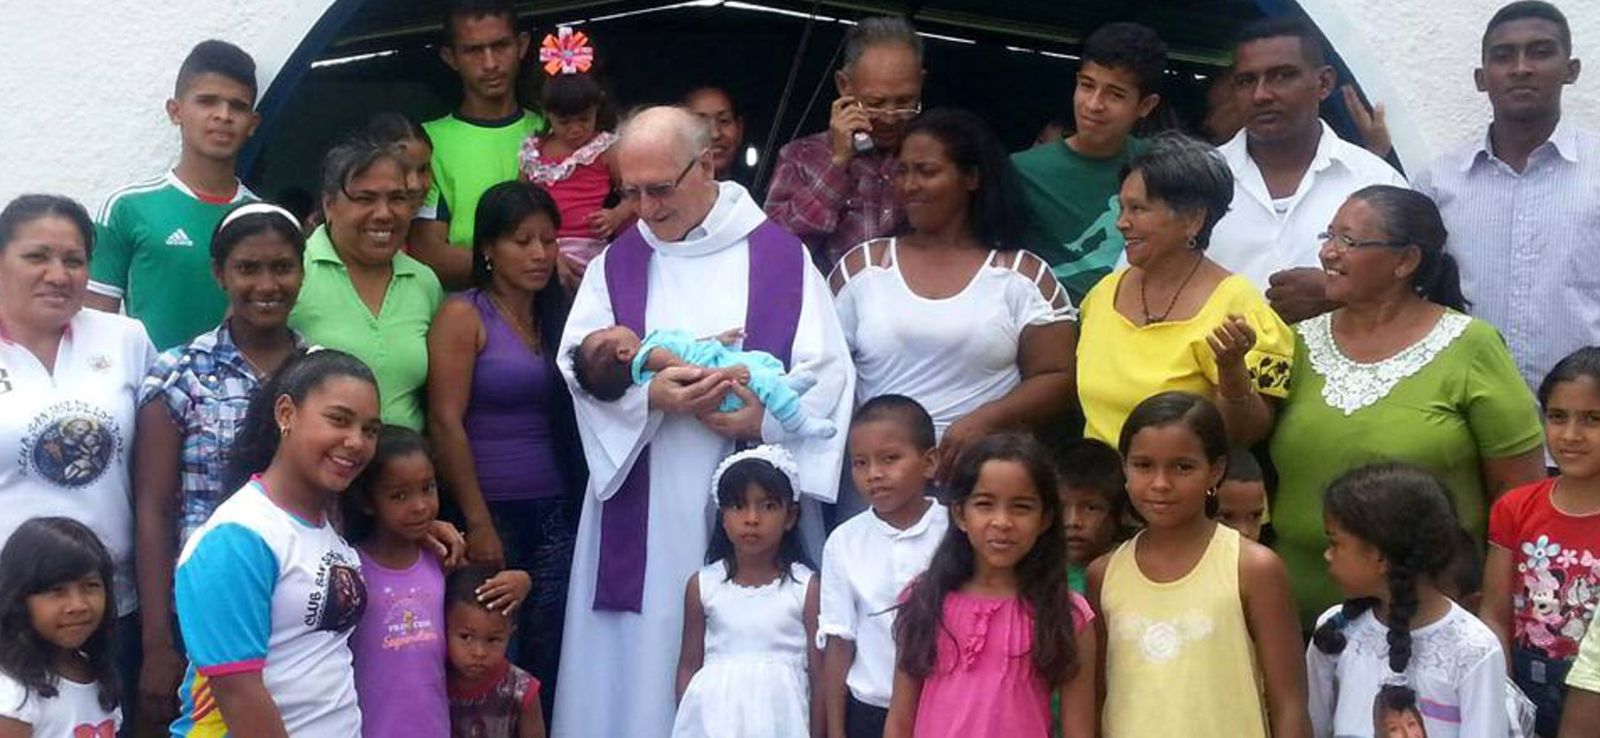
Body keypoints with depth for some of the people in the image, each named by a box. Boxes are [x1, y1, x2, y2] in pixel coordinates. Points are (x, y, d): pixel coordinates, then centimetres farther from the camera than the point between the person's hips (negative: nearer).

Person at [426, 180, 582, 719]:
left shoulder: (557, 315, 12)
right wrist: (478, 523, -14)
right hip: (492, 509, -4)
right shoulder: (463, 316, -4)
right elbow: (446, 423, -10)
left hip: (558, 510, 4)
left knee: (547, 655, 5)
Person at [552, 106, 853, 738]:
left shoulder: (781, 257, 3)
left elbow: (828, 373, -4)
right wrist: (651, 397, -18)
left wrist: (764, 419, -20)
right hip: (644, 504, 2)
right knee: (644, 656, 3)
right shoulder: (615, 265, 11)